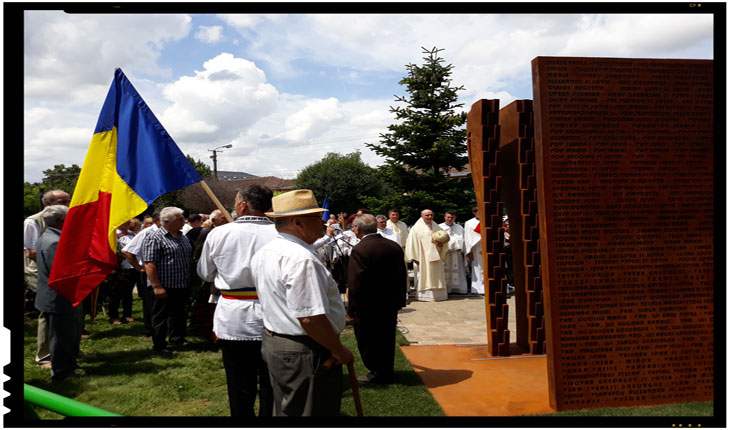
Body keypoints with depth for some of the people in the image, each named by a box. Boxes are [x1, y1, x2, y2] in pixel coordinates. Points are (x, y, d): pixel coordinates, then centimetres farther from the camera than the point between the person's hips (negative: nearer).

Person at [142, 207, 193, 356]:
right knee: (161, 316, 4)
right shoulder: (155, 238, -13)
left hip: (182, 286, 8)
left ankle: (177, 339, 33)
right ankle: (159, 345, 15)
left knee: (179, 314, 18)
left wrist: (189, 282, 17)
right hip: (165, 286, -7)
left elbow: (190, 258, 23)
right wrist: (157, 286, -22)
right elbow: (150, 264, -18)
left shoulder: (182, 237, 12)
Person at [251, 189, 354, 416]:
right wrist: (339, 350, -15)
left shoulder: (263, 254, 8)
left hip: (274, 343, 10)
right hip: (305, 353, -10)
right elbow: (310, 318, -28)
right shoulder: (301, 259, -24)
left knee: (285, 409, 23)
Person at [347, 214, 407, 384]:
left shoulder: (359, 250, -20)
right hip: (390, 305, 7)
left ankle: (377, 374, 19)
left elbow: (355, 283, -21)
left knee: (368, 341, 9)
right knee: (387, 339, 19)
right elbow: (402, 276, 8)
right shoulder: (395, 246, 2)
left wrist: (353, 310, -15)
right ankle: (388, 373, 31)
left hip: (368, 307, -7)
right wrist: (400, 301, 16)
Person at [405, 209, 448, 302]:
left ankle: (438, 294, 12)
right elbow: (412, 243, -5)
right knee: (424, 276, -5)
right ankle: (424, 295, 0)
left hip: (435, 256, 5)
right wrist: (415, 258, -12)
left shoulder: (437, 228, 14)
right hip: (423, 257, -5)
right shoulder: (416, 229, -1)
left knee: (437, 276, 6)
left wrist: (441, 244, -4)